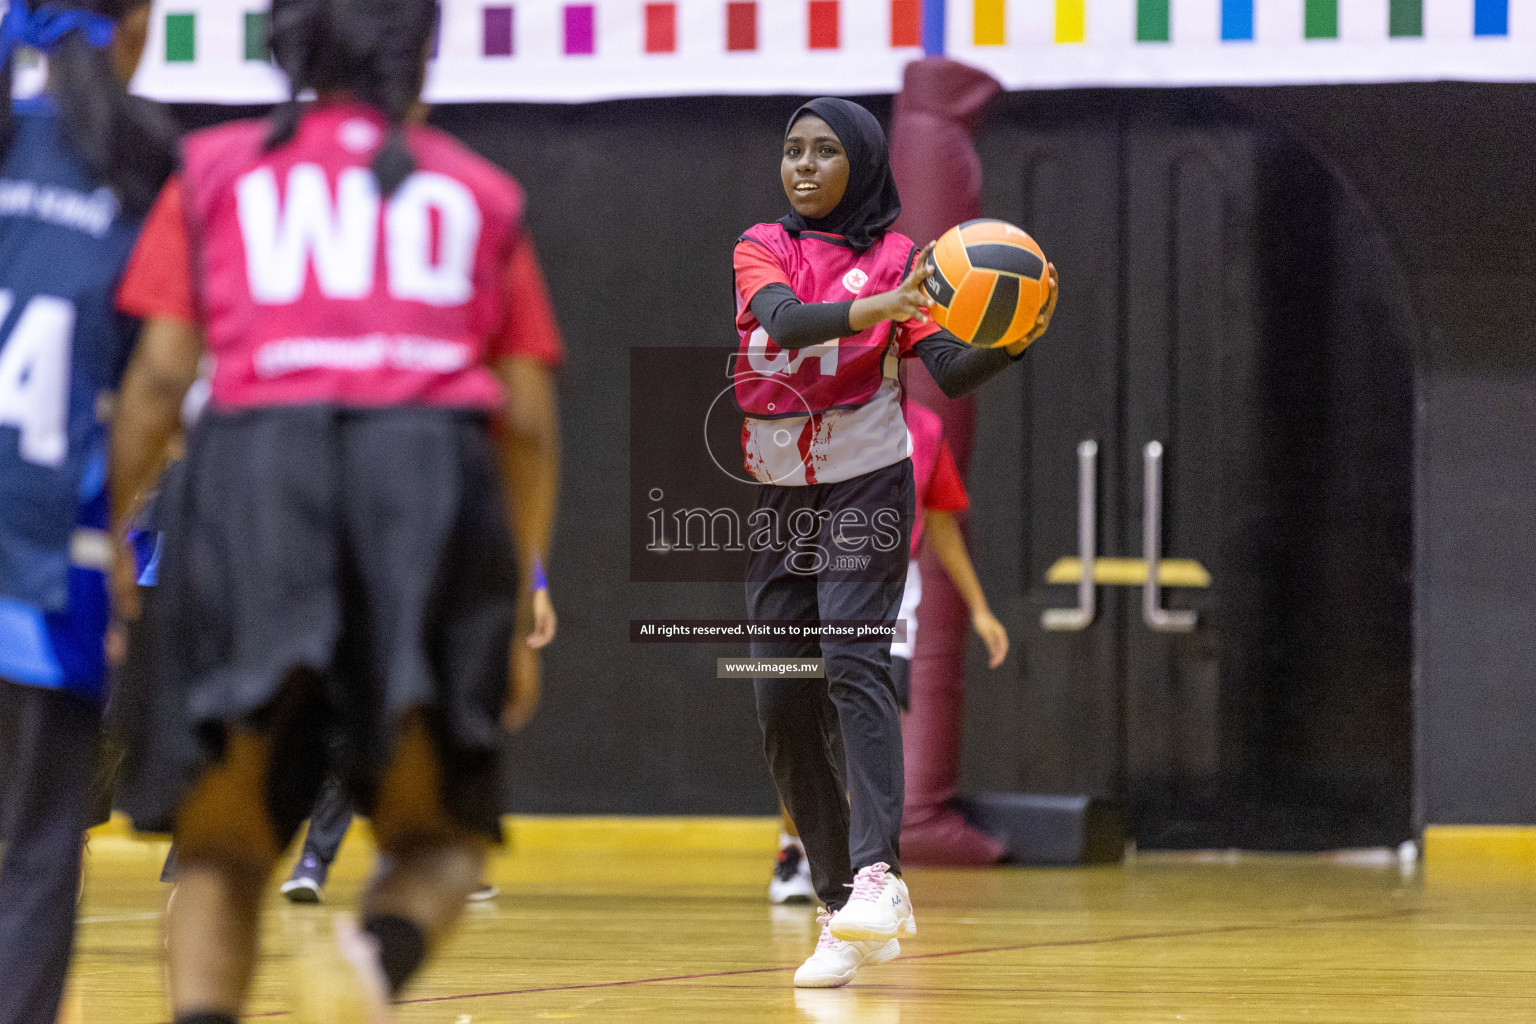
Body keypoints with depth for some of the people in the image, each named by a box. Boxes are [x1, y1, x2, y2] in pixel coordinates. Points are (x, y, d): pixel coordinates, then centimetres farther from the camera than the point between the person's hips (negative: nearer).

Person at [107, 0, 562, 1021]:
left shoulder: (217, 170, 19)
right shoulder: (478, 192, 22)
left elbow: (159, 374, 7)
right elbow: (528, 418, 18)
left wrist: (113, 536, 12)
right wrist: (527, 604, 25)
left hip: (258, 467, 0)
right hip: (435, 467, 0)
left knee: (224, 840, 7)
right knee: (439, 836, 10)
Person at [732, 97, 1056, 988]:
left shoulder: (897, 259, -2)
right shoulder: (762, 248, 4)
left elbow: (950, 370, -13)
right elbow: (785, 319, -18)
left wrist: (1011, 342, -34)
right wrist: (880, 308, -35)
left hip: (866, 488, -4)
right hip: (774, 503, 4)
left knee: (855, 663, -24)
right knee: (783, 705, 1)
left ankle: (877, 873, -37)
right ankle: (846, 916, 8)